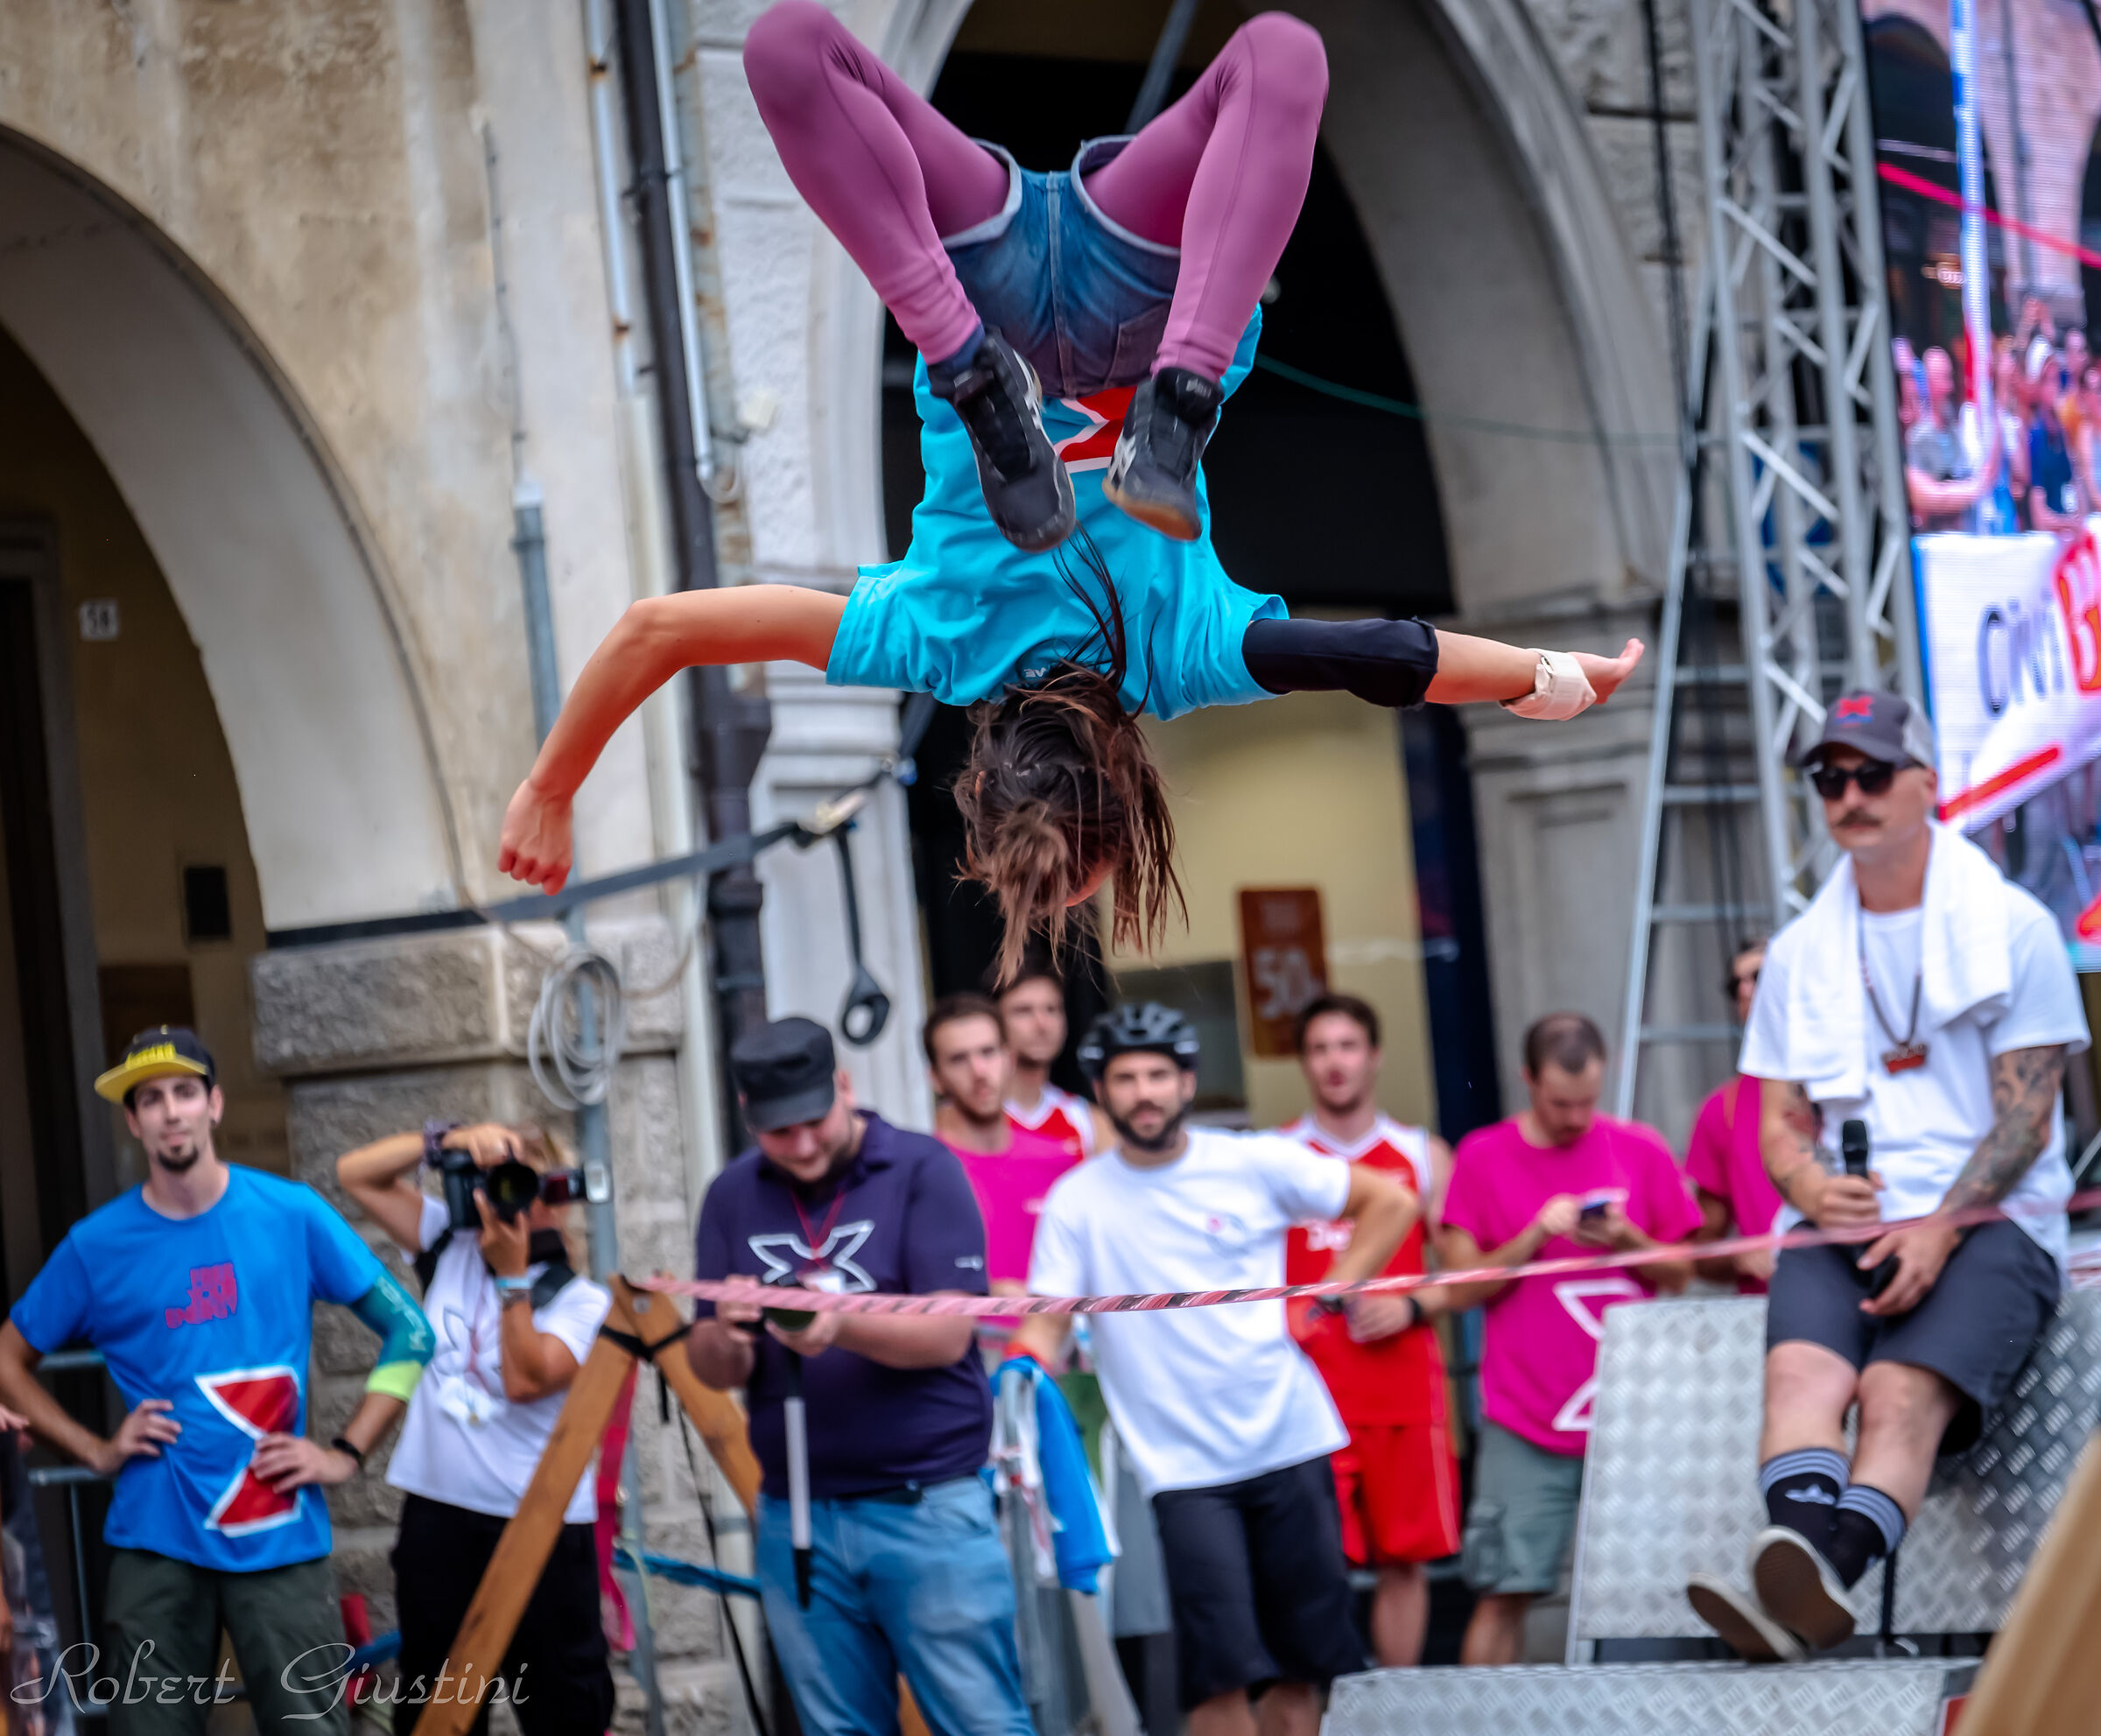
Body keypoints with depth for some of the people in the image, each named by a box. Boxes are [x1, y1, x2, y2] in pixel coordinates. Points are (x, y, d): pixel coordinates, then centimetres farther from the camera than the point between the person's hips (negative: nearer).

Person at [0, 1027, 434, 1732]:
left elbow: (408, 1331, 5)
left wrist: (346, 1454, -2)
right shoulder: (96, 1245, 3)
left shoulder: (292, 1215, 1)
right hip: (155, 1544, 1)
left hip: (281, 1537, -1)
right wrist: (96, 1450, 2)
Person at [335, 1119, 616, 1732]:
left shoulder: (581, 1299, -3)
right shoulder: (451, 1248, 8)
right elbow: (357, 1173, 6)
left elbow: (525, 1378, -19)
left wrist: (513, 1273, -17)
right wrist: (446, 1140, -6)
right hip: (438, 1519, 4)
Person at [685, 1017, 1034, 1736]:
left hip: (929, 1507, -4)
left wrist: (841, 1325, -30)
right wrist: (726, 1336, -18)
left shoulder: (922, 1171, -4)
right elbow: (711, 1369, 6)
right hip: (797, 1522, 4)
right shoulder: (733, 1198, 8)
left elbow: (947, 1334, -12)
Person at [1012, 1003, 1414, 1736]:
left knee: (1302, 1659, 6)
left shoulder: (1256, 1163, 2)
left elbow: (1389, 1201, 11)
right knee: (1222, 1666, -13)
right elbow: (1047, 1318, -5)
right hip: (1184, 1466, -2)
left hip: (1290, 1442, 2)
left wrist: (1334, 1292, 2)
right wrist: (1024, 1362, -26)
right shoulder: (1078, 1200, 1)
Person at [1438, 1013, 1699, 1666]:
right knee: (1504, 1593, -5)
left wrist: (1625, 1240, -9)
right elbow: (1463, 1287, 0)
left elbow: (1681, 1274, 11)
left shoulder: (1641, 1153, 7)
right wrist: (1535, 1236, -13)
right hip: (1524, 1423, -1)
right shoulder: (1482, 1158, 3)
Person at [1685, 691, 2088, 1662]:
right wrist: (1816, 1190, -10)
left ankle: (1810, 1593, -56)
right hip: (1840, 1225, 4)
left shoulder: (2012, 927, 5)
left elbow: (2025, 1115, -1)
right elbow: (1782, 1124, 15)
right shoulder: (1800, 951, 18)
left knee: (1902, 1390, -31)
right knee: (1803, 1368, -30)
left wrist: (1939, 1228, -17)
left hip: (1988, 1221, -3)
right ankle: (1802, 1571, -54)